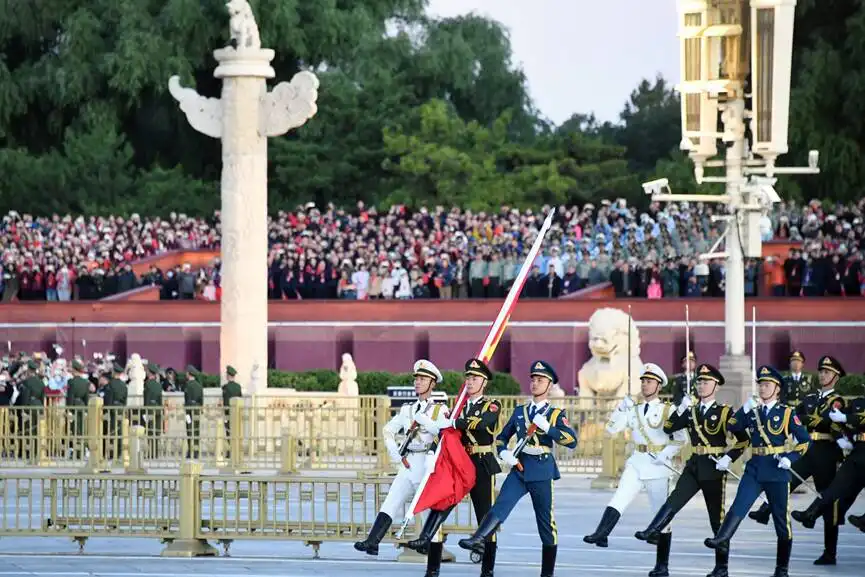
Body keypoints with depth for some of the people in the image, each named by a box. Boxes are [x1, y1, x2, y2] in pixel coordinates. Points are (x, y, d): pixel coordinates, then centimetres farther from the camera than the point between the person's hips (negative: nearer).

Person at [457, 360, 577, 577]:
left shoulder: (556, 414, 3)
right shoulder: (520, 411, 14)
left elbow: (572, 441, -9)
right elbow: (502, 437, 19)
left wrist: (547, 427, -19)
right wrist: (504, 453, -3)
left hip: (542, 471, -2)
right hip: (519, 469, 2)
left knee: (546, 521, 4)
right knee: (501, 504, -22)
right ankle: (478, 540, -44)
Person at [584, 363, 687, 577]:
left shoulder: (668, 410, 0)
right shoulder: (634, 410, 11)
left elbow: (681, 438, -3)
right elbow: (611, 428, 3)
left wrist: (666, 455, -17)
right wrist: (621, 409, -9)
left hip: (658, 466, -3)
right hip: (636, 463, 3)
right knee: (619, 499, -21)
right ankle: (601, 534, -38)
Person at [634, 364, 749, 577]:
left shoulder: (725, 412, -5)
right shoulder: (691, 411, 11)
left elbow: (743, 439, -7)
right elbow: (668, 427, 5)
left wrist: (729, 458, -18)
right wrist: (680, 410, -8)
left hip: (714, 468, -5)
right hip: (694, 466, 5)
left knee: (717, 517, 1)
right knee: (674, 501, -15)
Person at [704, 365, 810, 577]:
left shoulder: (787, 413, 1)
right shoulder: (752, 411, 11)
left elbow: (804, 440, 1)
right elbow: (732, 427, 0)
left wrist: (790, 458, -12)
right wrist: (744, 410, -14)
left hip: (777, 470, -2)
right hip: (754, 469, 2)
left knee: (781, 518, 4)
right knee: (739, 505, -20)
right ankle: (722, 539, -39)